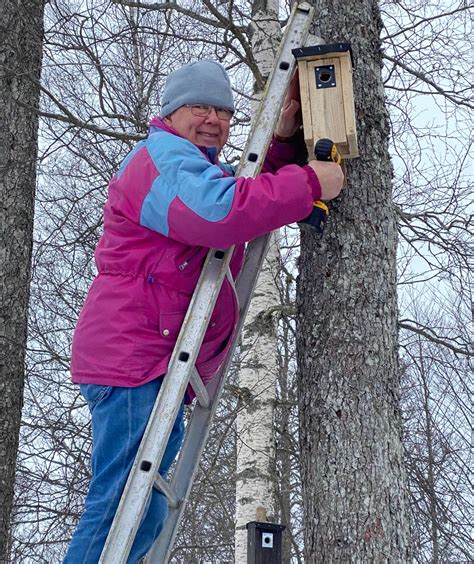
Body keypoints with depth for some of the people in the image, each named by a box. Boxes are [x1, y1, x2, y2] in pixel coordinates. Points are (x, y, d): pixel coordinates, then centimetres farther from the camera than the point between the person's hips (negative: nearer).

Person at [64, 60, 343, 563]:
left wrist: (282, 140, 11)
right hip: (135, 353, -11)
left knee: (144, 517, 14)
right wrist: (310, 183, -21)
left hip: (162, 367, 11)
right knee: (121, 507, -16)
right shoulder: (163, 154, -9)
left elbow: (257, 206, 25)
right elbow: (221, 211, -29)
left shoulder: (194, 166, 28)